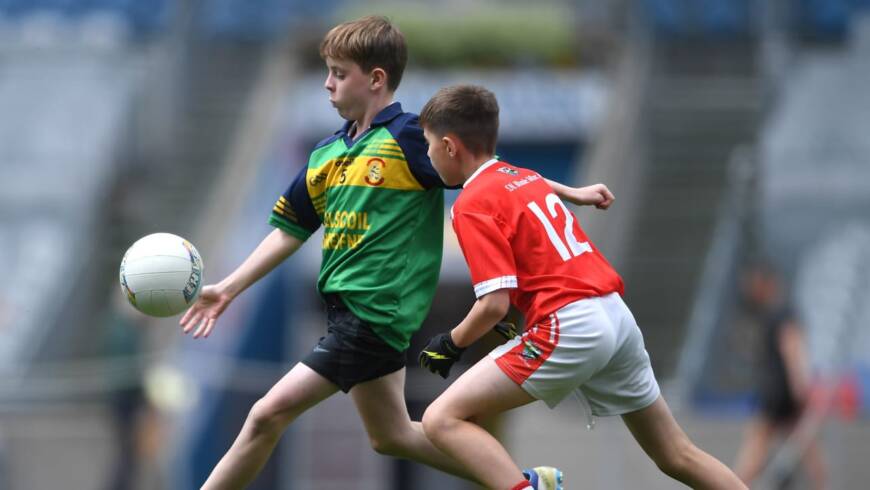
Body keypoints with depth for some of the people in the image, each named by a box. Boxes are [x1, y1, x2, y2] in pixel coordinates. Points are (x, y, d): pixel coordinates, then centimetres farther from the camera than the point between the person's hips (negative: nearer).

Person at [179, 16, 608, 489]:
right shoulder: (326, 155, 11)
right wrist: (228, 289, 11)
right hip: (346, 308, 9)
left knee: (268, 415, -11)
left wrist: (569, 193, -8)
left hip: (374, 313, -9)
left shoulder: (409, 139, -11)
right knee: (391, 435, 17)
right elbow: (289, 231, 17)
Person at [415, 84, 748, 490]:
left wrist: (451, 344, 2)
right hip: (617, 316, 9)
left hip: (569, 327, -9)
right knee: (677, 457, 18)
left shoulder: (473, 204, -5)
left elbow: (494, 304, -12)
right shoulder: (529, 179, 19)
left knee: (442, 420, -9)